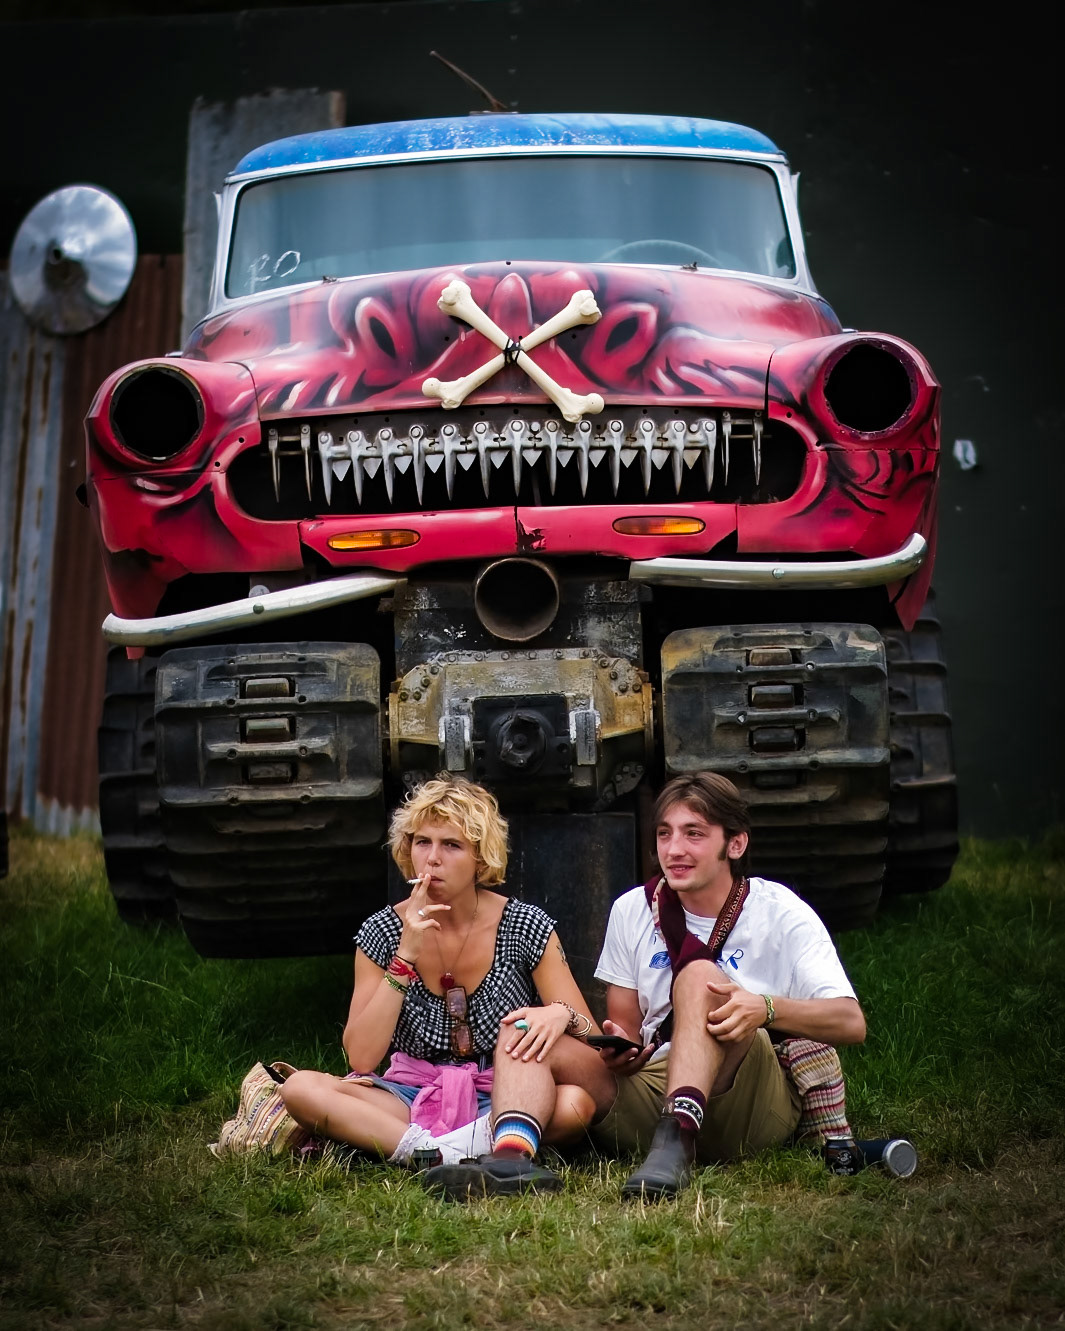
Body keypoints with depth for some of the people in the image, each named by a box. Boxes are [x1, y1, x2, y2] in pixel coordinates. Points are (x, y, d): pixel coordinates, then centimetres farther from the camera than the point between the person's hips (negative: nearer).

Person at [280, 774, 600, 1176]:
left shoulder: (525, 928, -3)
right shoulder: (383, 933, -1)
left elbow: (590, 1038, -4)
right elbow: (361, 1059, -10)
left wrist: (561, 1014, -29)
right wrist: (406, 956, -17)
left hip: (506, 1102, -2)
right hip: (415, 1096, 2)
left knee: (574, 1104, -33)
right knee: (300, 1088, -26)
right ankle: (438, 1154, -37)